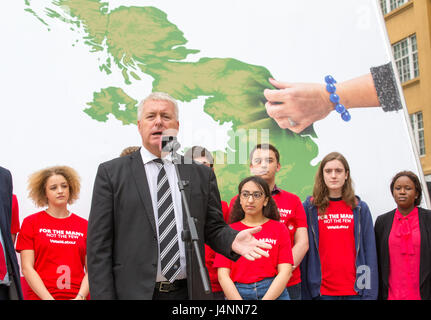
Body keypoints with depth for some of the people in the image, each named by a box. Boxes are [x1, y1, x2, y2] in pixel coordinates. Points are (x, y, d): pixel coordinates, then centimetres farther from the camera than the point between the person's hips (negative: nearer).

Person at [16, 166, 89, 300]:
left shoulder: (84, 225, 6)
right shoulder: (30, 222, 3)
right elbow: (27, 268, -3)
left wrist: (80, 296, -10)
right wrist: (49, 298, -11)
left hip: (77, 296, 1)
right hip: (40, 296, -1)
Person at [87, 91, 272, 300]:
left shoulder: (202, 174, 7)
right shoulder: (111, 173, 0)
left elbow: (213, 229, 10)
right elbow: (99, 245, -3)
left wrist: (233, 240, -13)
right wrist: (103, 296, -10)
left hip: (187, 291, 3)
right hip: (135, 292, -2)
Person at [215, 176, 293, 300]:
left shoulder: (279, 228, 7)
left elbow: (285, 271, -1)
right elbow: (223, 275, 0)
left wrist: (266, 298, -12)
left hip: (274, 293, 0)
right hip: (236, 293, 0)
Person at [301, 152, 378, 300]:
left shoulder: (360, 208, 6)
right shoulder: (309, 207, 2)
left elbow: (369, 250, 4)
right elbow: (304, 250, 1)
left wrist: (370, 293, -3)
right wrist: (306, 293, -4)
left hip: (355, 289, 1)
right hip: (322, 290, -1)